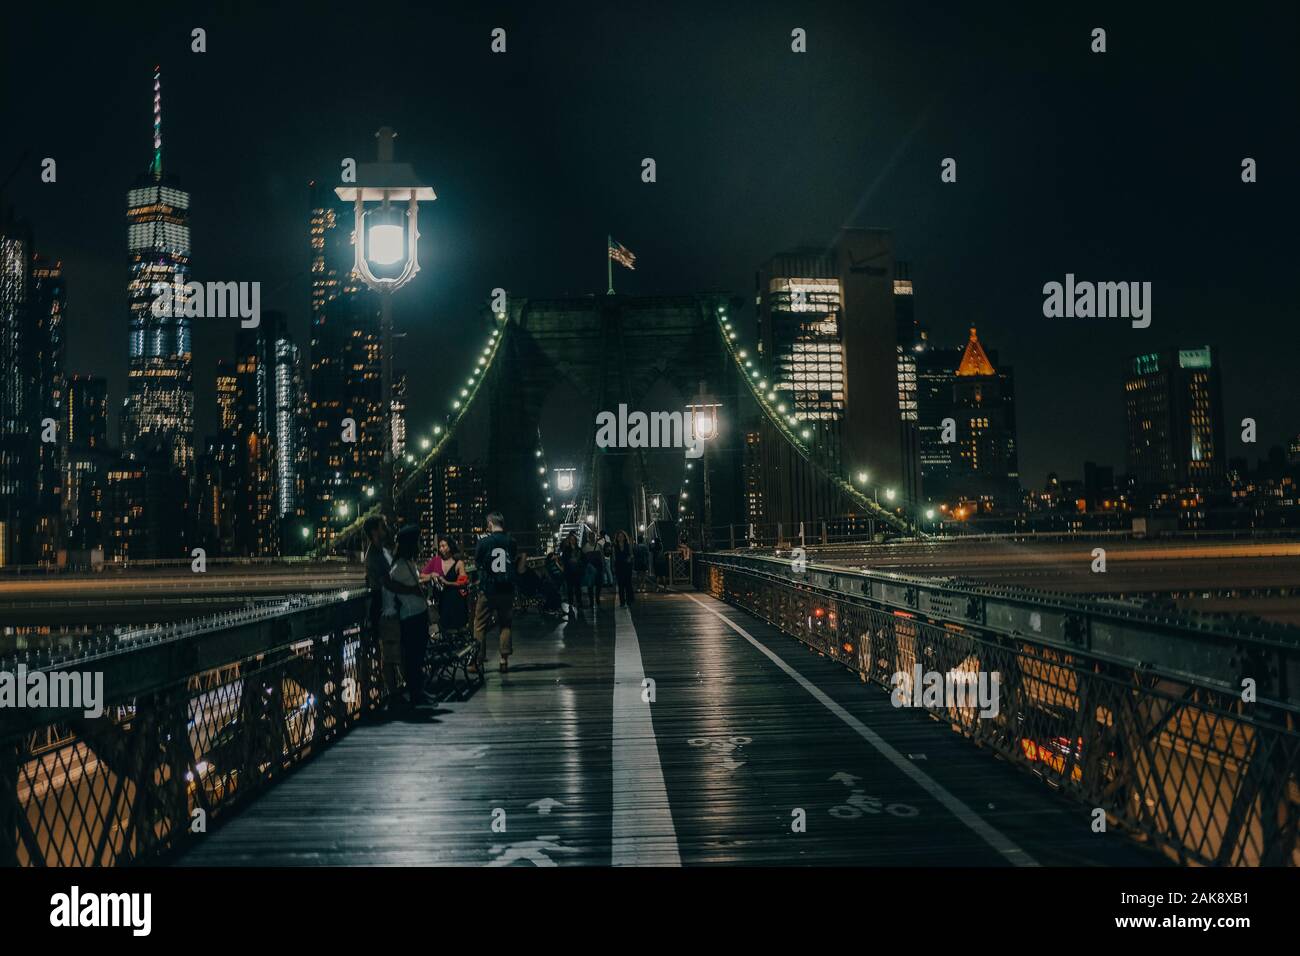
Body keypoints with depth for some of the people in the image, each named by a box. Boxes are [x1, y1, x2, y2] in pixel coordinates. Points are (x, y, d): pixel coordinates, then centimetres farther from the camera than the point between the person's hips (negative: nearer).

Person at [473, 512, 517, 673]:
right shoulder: (511, 542, 0)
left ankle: (478, 660, 7)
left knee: (480, 625, 8)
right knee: (505, 624, 12)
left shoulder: (484, 541, -8)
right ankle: (505, 660, 7)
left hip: (488, 589, -3)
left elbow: (476, 563, 3)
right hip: (507, 590, 3)